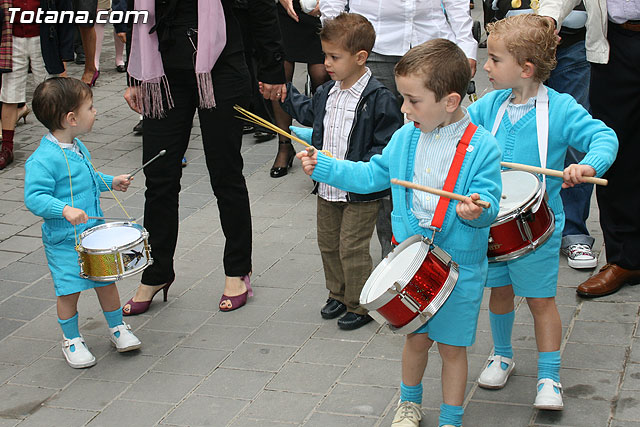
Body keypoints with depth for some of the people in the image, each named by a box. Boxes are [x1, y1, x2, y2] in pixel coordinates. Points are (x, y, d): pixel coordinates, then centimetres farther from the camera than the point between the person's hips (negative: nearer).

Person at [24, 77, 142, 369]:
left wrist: (110, 182, 13)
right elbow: (34, 198, -28)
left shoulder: (78, 148, 5)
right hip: (64, 240, -7)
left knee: (106, 280, 13)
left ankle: (117, 327, 34)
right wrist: (65, 209, -38)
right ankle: (71, 340, 23)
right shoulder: (43, 159, -23)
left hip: (94, 230, 7)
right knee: (69, 290, 2)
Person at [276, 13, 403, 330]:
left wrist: (356, 169, -26)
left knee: (352, 250, 0)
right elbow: (307, 112, 27)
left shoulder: (379, 98, -19)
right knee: (328, 244, 19)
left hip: (361, 192, -8)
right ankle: (338, 294, 38)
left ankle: (361, 306, 18)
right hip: (328, 188, 8)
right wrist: (284, 92, 23)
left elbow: (388, 146, -19)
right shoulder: (327, 93, 4)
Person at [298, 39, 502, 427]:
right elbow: (372, 175, 12)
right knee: (416, 336, 18)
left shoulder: (481, 147, -16)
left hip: (459, 267, -4)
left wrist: (476, 210, -41)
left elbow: (489, 201, -19)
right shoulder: (405, 138, 0)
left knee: (451, 345, 9)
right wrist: (324, 167, 8)